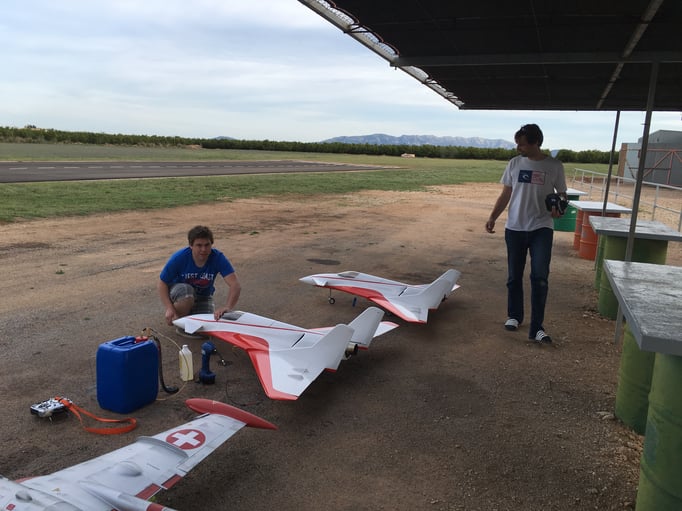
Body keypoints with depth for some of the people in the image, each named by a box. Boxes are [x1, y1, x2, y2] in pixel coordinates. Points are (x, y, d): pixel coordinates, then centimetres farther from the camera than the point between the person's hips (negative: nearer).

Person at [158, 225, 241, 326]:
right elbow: (162, 284, -16)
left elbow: (235, 285, -34)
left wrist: (227, 307, -52)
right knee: (186, 291, -37)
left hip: (203, 296, 2)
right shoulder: (179, 258, -25)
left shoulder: (218, 258, -25)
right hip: (179, 291, -2)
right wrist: (169, 308, -29)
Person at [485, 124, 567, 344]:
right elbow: (505, 195, 8)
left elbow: (561, 194, 5)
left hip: (541, 228, -3)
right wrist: (493, 217, -3)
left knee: (540, 277, -11)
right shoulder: (514, 163, 4)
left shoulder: (554, 166, -3)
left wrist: (559, 208, -18)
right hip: (514, 228, 3)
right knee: (514, 276, 11)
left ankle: (536, 327, -3)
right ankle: (514, 316, 29)